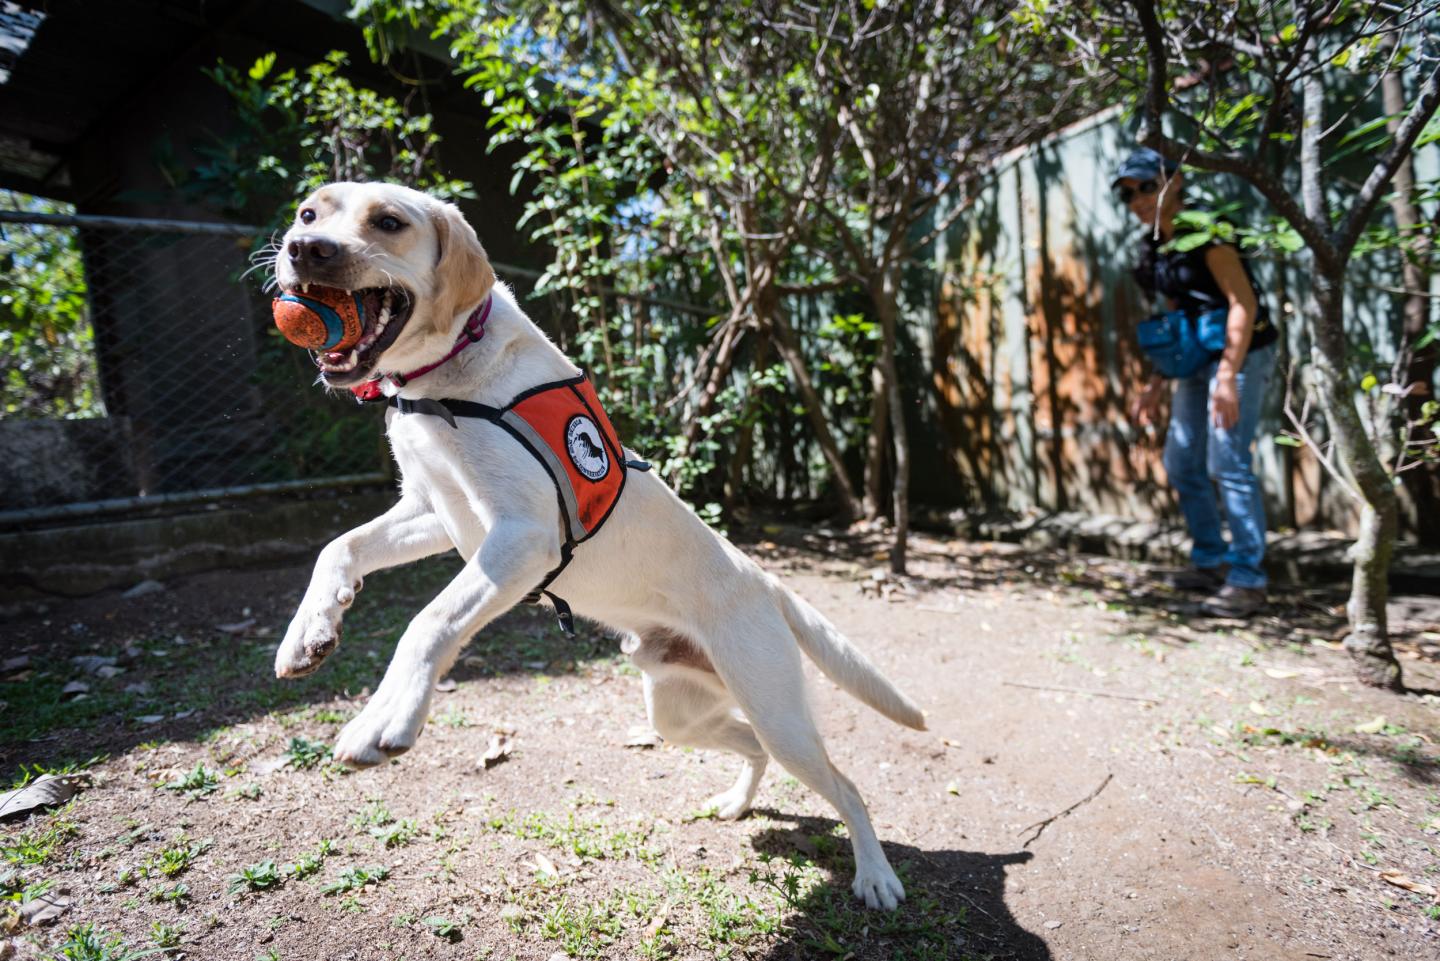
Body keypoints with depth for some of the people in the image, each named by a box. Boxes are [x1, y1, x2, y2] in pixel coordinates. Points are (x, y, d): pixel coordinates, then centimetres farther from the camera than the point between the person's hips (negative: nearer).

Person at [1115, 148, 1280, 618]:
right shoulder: (1155, 248, 10)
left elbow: (1243, 304, -19)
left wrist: (1228, 376, -26)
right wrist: (1158, 383, 14)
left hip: (1239, 355, -9)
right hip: (1197, 362, 9)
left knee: (1227, 463, -12)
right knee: (1182, 462, 9)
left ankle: (1248, 579, -4)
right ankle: (1211, 562, 22)